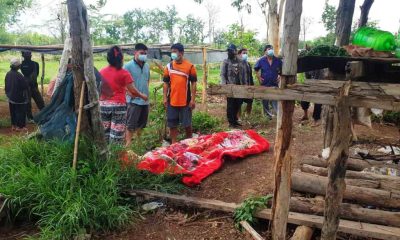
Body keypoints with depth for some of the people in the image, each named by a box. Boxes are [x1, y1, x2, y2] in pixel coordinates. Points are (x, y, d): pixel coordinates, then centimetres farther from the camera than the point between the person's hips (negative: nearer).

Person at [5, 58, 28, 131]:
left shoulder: (8, 74, 1)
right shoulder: (19, 75, -24)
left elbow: (7, 86, 10)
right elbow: (25, 86, -19)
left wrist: (8, 93, 20)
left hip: (10, 97, 8)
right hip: (19, 98, -8)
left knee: (13, 112, 17)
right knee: (20, 112, 4)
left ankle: (13, 125, 26)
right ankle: (20, 126, 9)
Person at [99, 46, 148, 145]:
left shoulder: (102, 72, 5)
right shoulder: (124, 73, -8)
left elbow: (99, 88, 10)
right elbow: (132, 90, -6)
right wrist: (142, 96, 11)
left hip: (103, 105, 5)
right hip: (118, 106, -4)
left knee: (104, 133, 12)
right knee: (116, 135, 1)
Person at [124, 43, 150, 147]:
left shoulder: (147, 66, 9)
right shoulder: (128, 66, -10)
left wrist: (145, 92, 13)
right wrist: (130, 94, -17)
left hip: (145, 100, 7)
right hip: (134, 100, -6)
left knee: (142, 124, 16)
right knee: (131, 125, -3)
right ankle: (128, 145, 4)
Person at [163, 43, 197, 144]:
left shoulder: (190, 66, -3)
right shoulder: (169, 66, 6)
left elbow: (193, 83, -2)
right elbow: (166, 83, 9)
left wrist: (193, 99, -7)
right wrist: (165, 98, 2)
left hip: (185, 101, -3)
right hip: (172, 101, 3)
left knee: (187, 124, 7)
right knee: (172, 124, 9)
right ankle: (173, 143, 21)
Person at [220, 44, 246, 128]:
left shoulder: (240, 62, 8)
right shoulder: (225, 62, -3)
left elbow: (243, 74, 13)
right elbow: (222, 75, -5)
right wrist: (224, 86, -16)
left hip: (239, 87, 4)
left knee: (238, 104, 10)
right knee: (230, 105, 0)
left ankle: (235, 120, 24)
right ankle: (231, 122, 8)